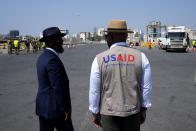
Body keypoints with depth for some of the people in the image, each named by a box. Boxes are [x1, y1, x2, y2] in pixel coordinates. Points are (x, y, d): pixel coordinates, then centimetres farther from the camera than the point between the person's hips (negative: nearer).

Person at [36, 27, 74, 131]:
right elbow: (58, 87, -23)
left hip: (42, 107, 9)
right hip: (55, 108, -9)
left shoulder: (42, 57, 9)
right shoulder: (52, 60, -21)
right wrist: (65, 109, -17)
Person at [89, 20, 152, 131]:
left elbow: (94, 90, -6)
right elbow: (146, 87, -1)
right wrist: (143, 109, 10)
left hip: (108, 113, -1)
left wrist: (95, 113, 5)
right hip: (133, 112, 2)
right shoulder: (140, 57, -5)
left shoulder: (100, 59, -10)